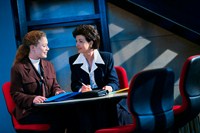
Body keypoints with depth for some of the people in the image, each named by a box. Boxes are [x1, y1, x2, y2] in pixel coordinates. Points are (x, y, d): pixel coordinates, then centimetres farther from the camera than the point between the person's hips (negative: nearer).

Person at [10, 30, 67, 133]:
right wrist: (32, 99, -22)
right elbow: (16, 94, -4)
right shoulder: (18, 68, 0)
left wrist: (58, 92, -1)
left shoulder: (48, 65, 19)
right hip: (28, 112, -5)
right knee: (58, 116, -33)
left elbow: (55, 86, 24)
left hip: (48, 108, 5)